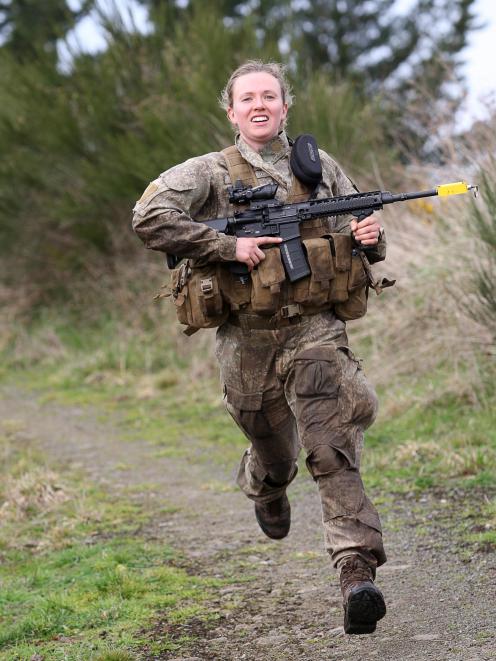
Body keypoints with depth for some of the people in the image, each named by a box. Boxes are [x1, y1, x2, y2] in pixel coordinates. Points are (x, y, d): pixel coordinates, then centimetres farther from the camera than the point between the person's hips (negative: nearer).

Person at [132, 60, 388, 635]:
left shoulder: (322, 167, 10)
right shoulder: (211, 173, -1)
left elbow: (362, 239, 20)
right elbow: (149, 218, -16)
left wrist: (369, 238, -6)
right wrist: (229, 247, -20)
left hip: (315, 332, 0)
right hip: (247, 342, 0)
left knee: (333, 448, -16)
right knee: (274, 453, 16)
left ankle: (357, 574, -23)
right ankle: (264, 488, 54)